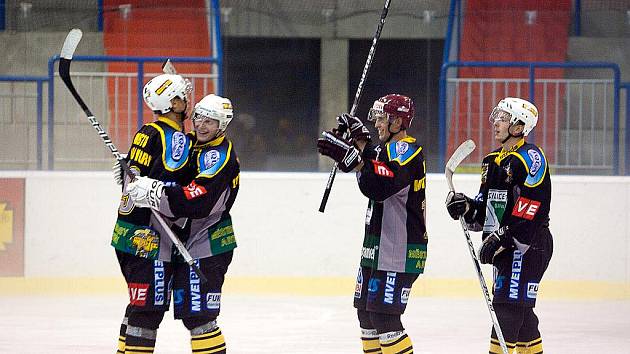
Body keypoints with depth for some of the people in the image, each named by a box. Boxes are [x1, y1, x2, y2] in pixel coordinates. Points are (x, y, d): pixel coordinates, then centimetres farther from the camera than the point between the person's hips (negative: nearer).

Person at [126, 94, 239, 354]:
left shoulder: (219, 155, -17)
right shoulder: (191, 144, 13)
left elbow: (198, 200, -30)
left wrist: (155, 193, -38)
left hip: (208, 247, -10)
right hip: (187, 244, 10)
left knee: (197, 315, -14)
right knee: (187, 310, 15)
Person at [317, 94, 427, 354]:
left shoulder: (407, 151, -17)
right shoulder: (389, 148, 15)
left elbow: (378, 187, -30)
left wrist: (348, 156, -32)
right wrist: (360, 138, 12)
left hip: (399, 252, -11)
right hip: (377, 247, 11)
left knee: (383, 316, -15)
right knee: (365, 311, 17)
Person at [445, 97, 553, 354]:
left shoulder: (531, 157, -11)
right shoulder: (493, 161, 17)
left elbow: (531, 208, -20)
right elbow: (485, 209, 19)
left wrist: (500, 238, -21)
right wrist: (466, 207, -4)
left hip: (529, 244, -9)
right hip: (505, 246, 9)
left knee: (508, 303, -14)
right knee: (519, 308, 12)